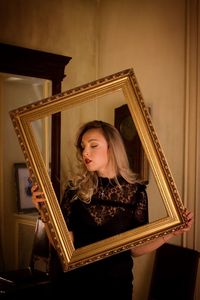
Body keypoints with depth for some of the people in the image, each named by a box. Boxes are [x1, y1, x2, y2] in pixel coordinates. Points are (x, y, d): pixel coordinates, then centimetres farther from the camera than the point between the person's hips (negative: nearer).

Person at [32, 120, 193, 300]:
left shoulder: (135, 191, -8)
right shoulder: (75, 187, -8)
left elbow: (135, 248, -2)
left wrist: (171, 233, -13)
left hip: (117, 284, 0)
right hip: (75, 282, 0)